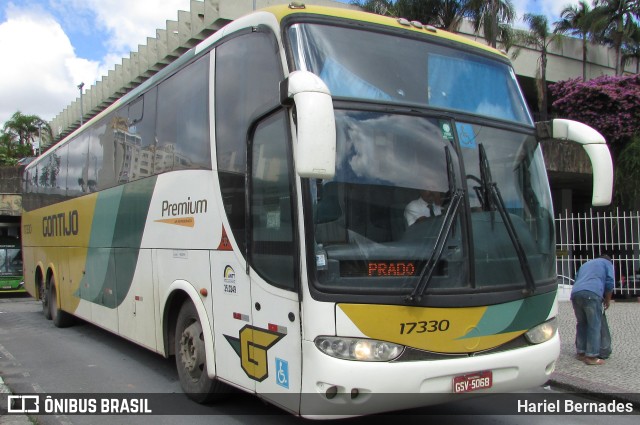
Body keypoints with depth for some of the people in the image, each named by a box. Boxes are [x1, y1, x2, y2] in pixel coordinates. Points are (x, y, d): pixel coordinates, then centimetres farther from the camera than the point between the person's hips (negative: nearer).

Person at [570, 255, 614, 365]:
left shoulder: (586, 264, 38)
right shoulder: (607, 263, 23)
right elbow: (609, 283, 10)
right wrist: (607, 300, 21)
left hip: (575, 293, 6)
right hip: (592, 294, -6)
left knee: (581, 324, 16)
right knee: (595, 325, -3)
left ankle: (581, 352, 19)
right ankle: (591, 356, -6)